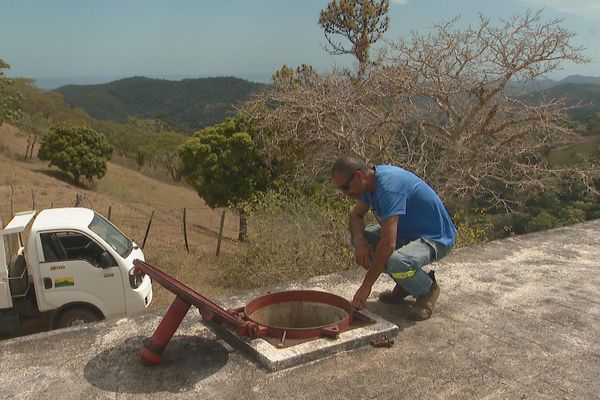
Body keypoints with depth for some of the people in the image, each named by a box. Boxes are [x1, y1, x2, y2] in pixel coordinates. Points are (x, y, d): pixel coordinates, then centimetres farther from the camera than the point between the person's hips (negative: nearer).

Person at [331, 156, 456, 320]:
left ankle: (428, 288, -3)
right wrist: (359, 240, -14)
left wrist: (366, 286, -29)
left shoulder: (388, 187, -31)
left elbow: (388, 244, -36)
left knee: (397, 262, -38)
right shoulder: (371, 179, -3)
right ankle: (405, 283, 9)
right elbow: (356, 215, 10)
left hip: (435, 237, -9)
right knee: (357, 237, -2)